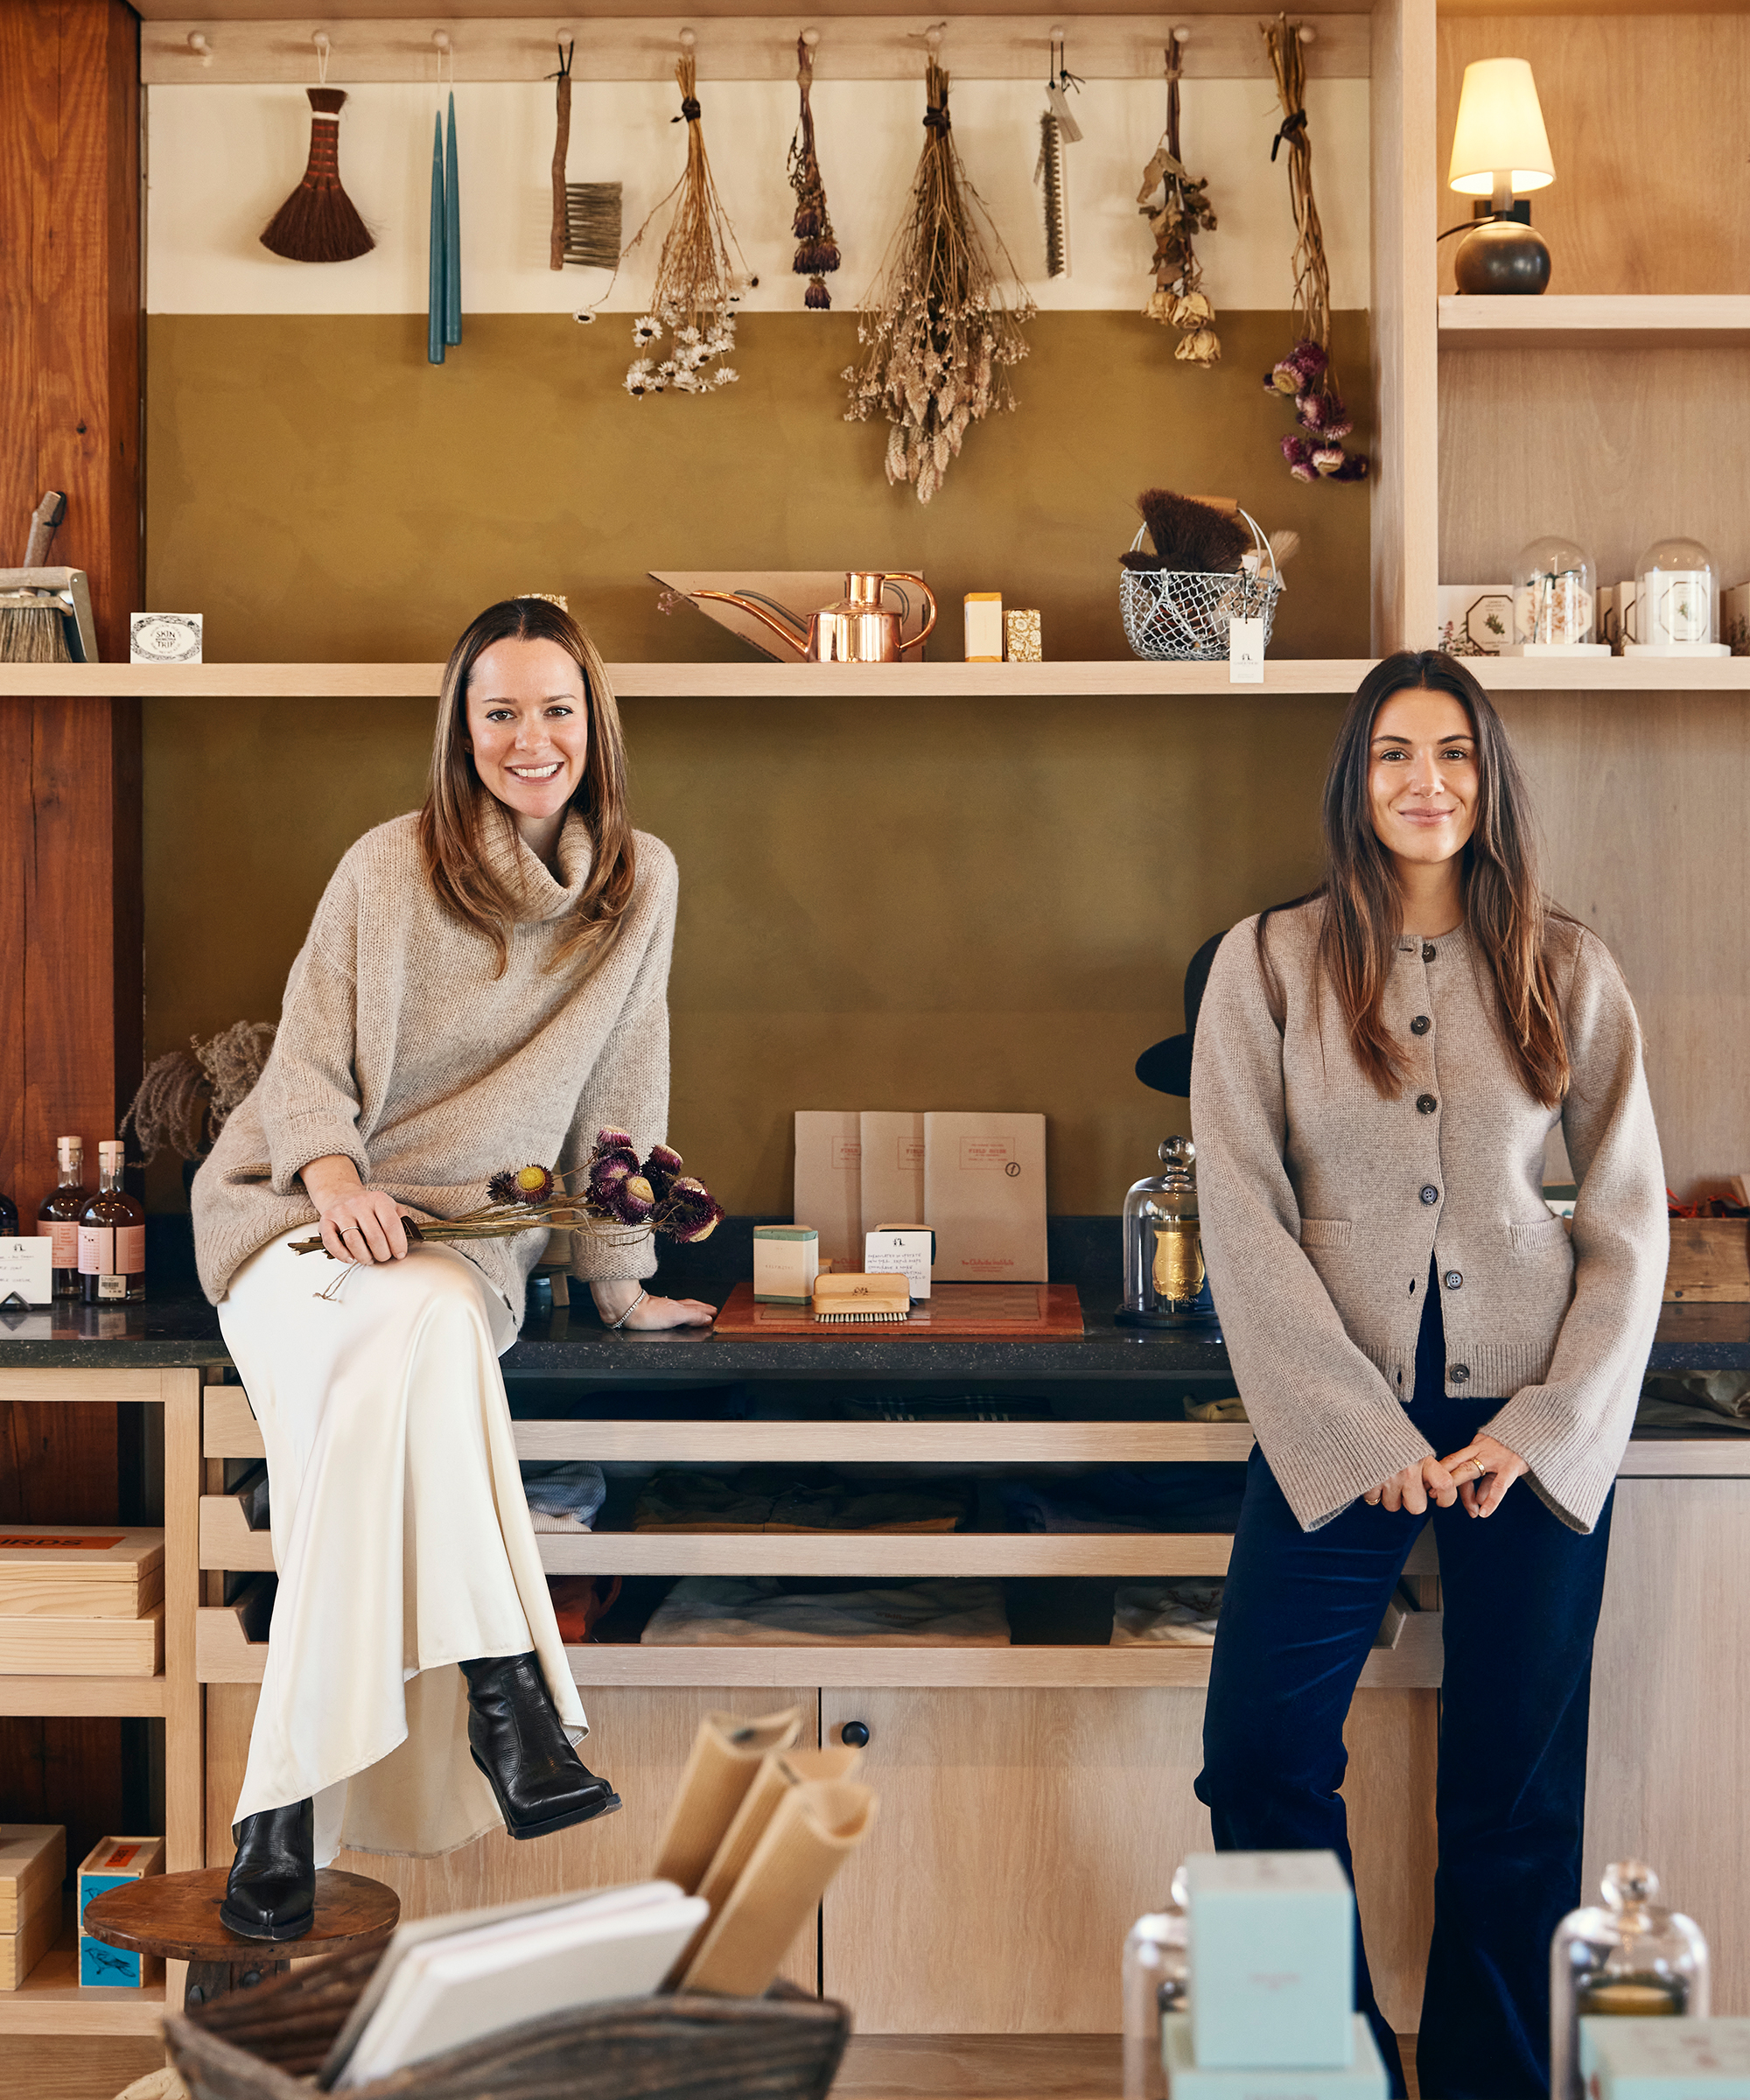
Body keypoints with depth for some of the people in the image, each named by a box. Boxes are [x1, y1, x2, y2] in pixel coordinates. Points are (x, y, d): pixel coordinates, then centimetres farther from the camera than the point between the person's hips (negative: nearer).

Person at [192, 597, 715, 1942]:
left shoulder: (641, 883, 6)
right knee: (423, 1324, -39)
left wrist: (621, 1280, 10)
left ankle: (289, 1805, -34)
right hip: (304, 1210, -2)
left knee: (372, 1420, -34)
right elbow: (306, 1065, 1)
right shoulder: (388, 870, -1)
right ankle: (503, 1694, -42)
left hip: (472, 1233, 2)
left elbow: (619, 1094, 10)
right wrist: (333, 1172, -21)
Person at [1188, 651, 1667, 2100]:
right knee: (1259, 1761, -5)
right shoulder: (1270, 962, 1)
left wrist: (1545, 1424, -5)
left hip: (1533, 1422, 1)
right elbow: (1242, 1215, -4)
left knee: (1517, 1792, 6)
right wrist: (1362, 1428, -8)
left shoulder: (1569, 971, 5)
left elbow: (1631, 1219, 5)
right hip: (1339, 1420, -1)